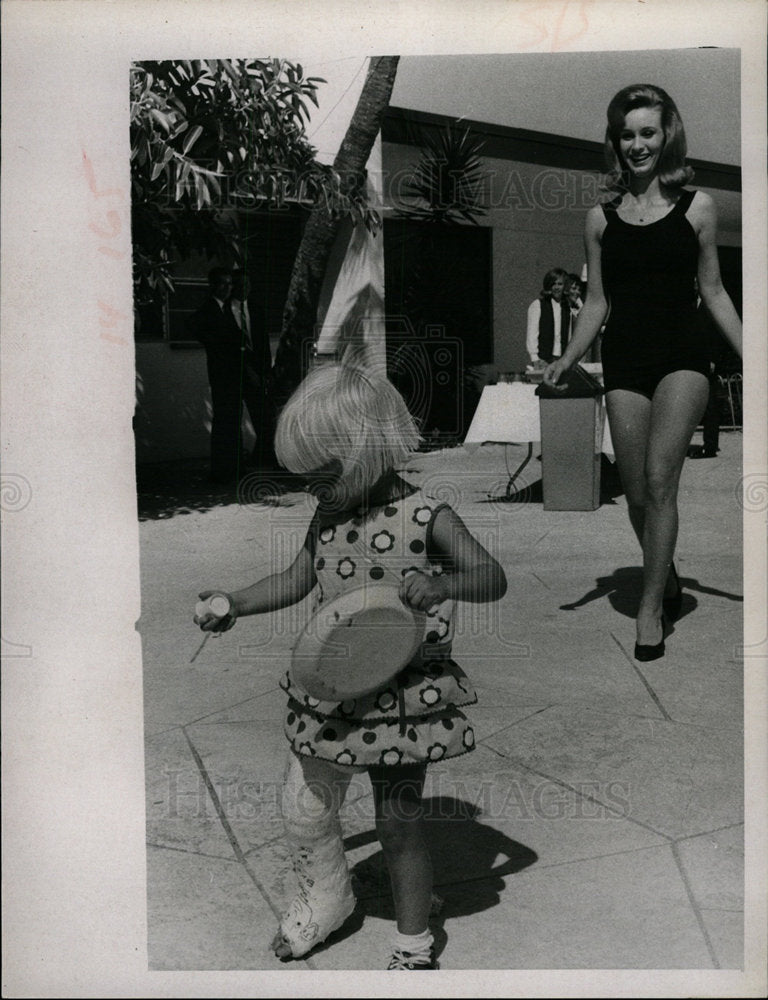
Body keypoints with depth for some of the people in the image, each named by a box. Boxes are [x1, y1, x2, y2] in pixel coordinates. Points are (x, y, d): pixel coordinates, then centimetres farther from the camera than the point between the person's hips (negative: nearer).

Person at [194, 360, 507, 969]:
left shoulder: (426, 519, -16)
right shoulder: (328, 518, 1)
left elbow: (494, 578, -20)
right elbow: (298, 581, 13)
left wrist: (440, 583, -40)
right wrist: (234, 605, 3)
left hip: (404, 701, -6)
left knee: (399, 822, 8)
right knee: (303, 810, 17)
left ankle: (414, 943, 32)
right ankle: (326, 899, 47)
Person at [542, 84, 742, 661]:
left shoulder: (697, 208, 6)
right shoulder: (601, 218, 10)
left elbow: (714, 293, 9)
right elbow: (597, 302, 12)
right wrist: (568, 361, 0)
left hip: (681, 358, -2)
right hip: (624, 363, 3)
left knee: (659, 480, -15)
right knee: (638, 495, 4)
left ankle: (652, 607, -4)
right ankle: (669, 584, 27)